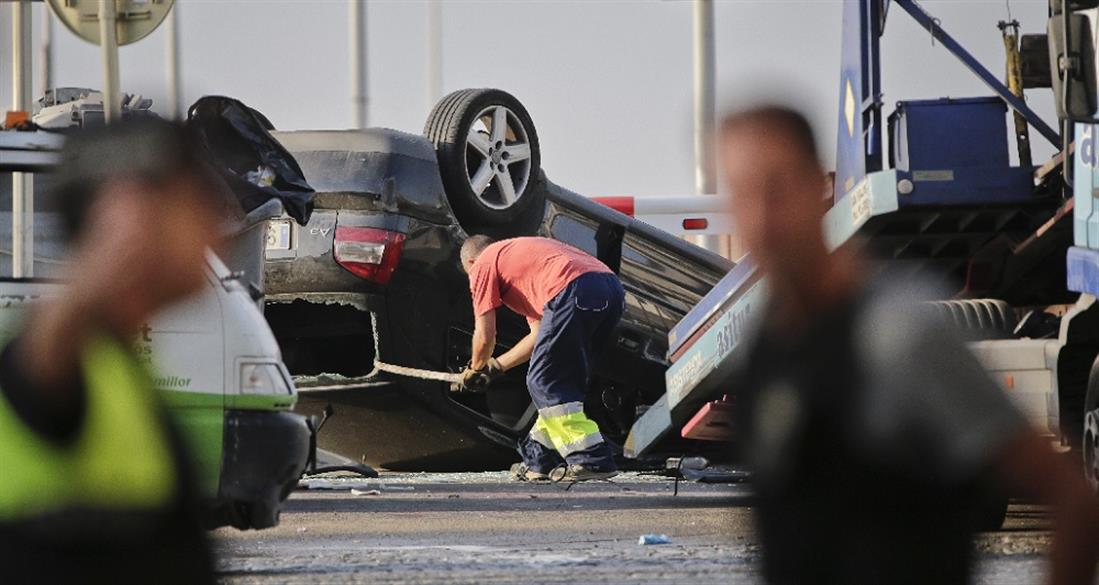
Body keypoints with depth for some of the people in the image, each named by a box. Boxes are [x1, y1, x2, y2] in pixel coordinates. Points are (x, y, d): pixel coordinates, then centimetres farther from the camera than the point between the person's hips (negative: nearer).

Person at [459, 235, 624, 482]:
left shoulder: (483, 265, 17)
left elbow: (485, 336, 11)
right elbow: (540, 334, 39)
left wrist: (476, 367, 32)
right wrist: (496, 366, 48)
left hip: (575, 292, -9)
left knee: (545, 383, 0)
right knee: (566, 382, 19)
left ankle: (593, 459, -8)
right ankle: (540, 460, 27)